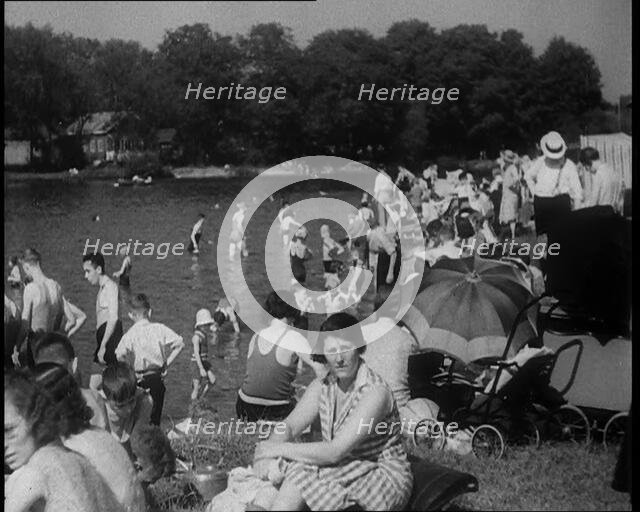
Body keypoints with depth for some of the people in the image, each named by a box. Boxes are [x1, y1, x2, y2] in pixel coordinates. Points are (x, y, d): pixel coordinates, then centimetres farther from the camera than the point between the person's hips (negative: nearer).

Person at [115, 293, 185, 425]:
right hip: (157, 378, 2)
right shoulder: (159, 328, -3)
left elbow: (120, 356, -22)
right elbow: (179, 343, -7)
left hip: (139, 380, -2)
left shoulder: (130, 334, -10)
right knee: (156, 416, 14)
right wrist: (166, 363, -1)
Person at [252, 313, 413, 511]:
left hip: (385, 479, -6)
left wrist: (278, 449, -20)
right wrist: (267, 455, -22)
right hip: (347, 471, 6)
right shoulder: (322, 386, 0)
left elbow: (335, 452, -26)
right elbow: (289, 426, 0)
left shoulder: (375, 392, -23)